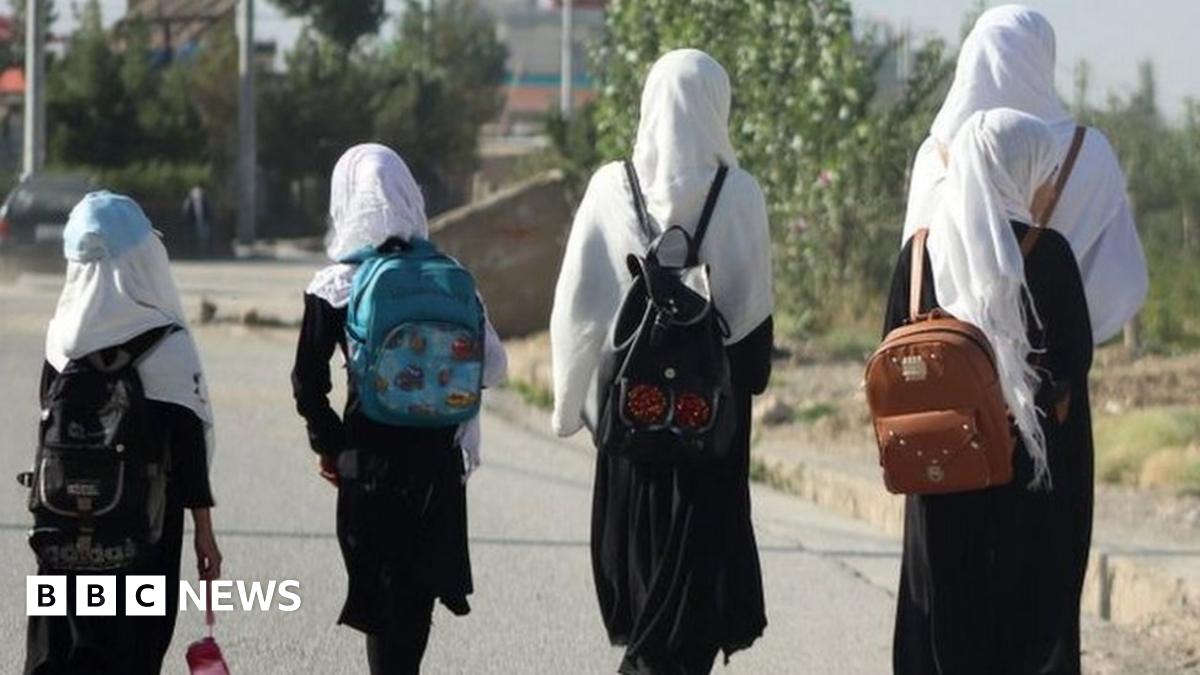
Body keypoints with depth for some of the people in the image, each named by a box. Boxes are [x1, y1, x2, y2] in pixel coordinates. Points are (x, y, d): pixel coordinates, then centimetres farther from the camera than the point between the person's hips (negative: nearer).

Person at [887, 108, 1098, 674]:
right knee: (1036, 611, 2)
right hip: (1032, 475, -4)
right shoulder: (1045, 253, -9)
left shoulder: (921, 253, 3)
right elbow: (1073, 363, -11)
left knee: (944, 621, 8)